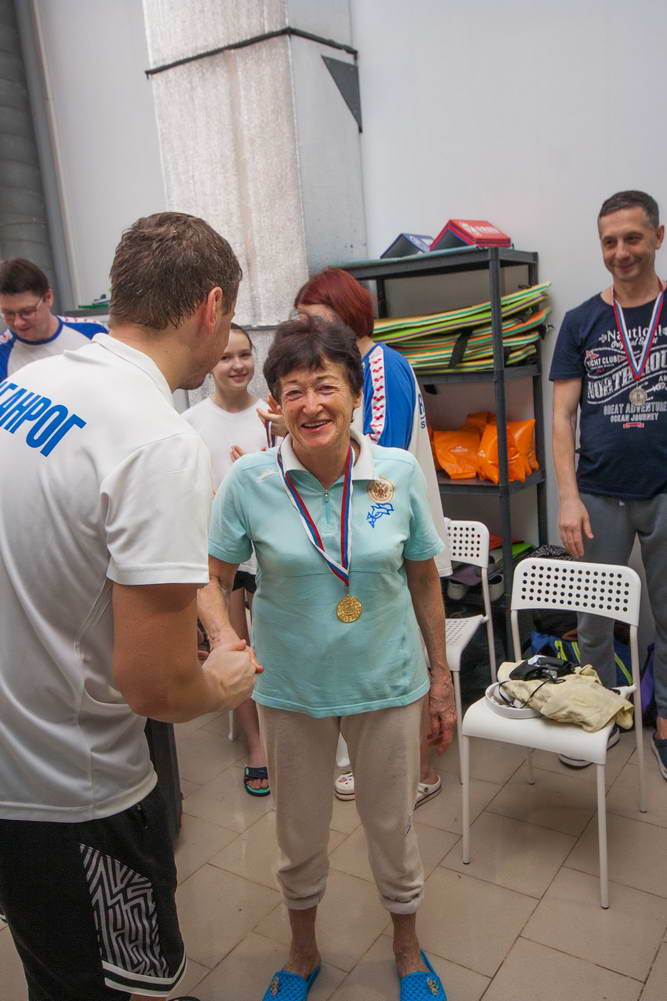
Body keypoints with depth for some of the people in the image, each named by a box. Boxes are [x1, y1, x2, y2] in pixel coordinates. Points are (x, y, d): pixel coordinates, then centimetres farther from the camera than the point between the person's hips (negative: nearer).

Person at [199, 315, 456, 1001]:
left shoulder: (399, 472, -11)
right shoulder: (250, 481, -14)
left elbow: (423, 581, -2)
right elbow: (211, 578, -6)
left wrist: (441, 681, 3)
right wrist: (224, 643, -27)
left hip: (387, 683, 0)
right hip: (290, 687, 0)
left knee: (392, 825, 18)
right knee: (299, 833, 19)